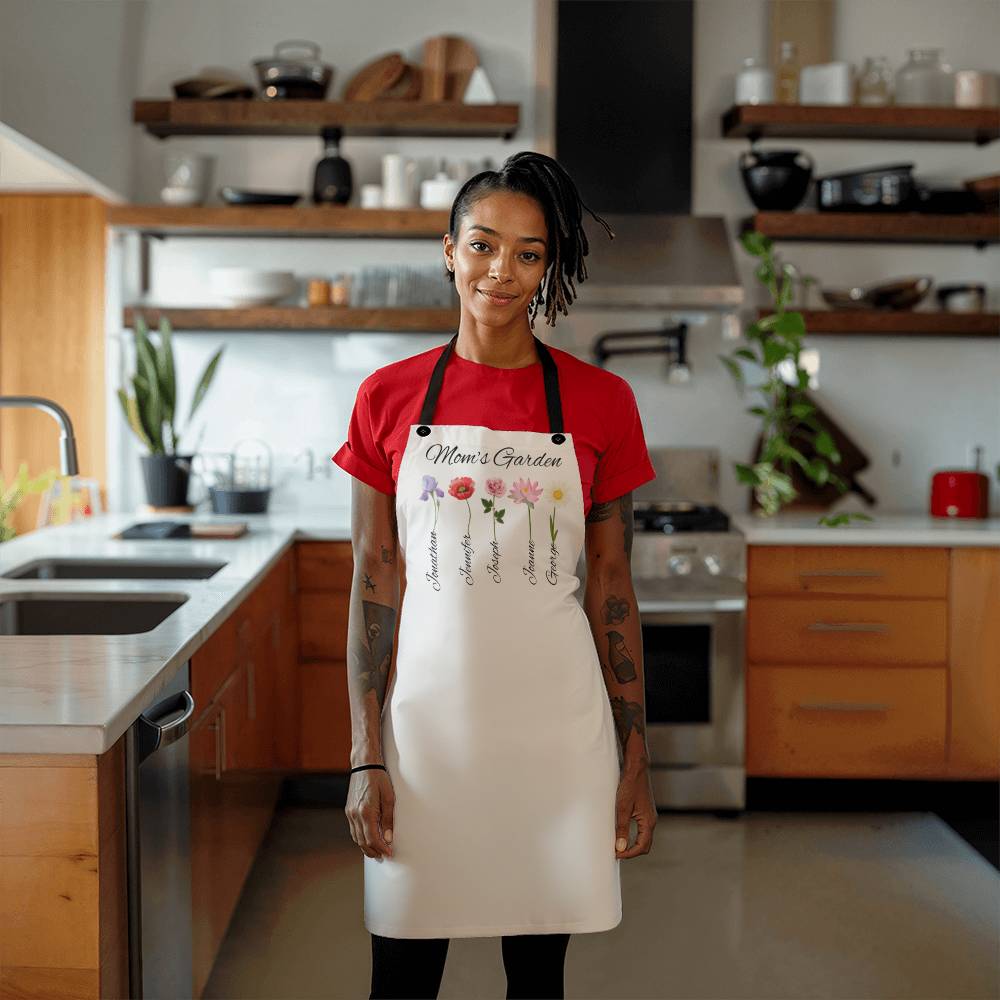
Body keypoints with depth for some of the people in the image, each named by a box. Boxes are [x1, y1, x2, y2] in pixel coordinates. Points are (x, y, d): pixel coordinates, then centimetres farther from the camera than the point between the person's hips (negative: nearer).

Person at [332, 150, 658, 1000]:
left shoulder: (600, 402, 0)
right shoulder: (388, 398, 0)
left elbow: (612, 588, 3)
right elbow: (374, 582, 1)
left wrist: (635, 759, 2)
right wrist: (366, 756, -3)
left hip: (555, 722, 0)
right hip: (426, 711, 0)